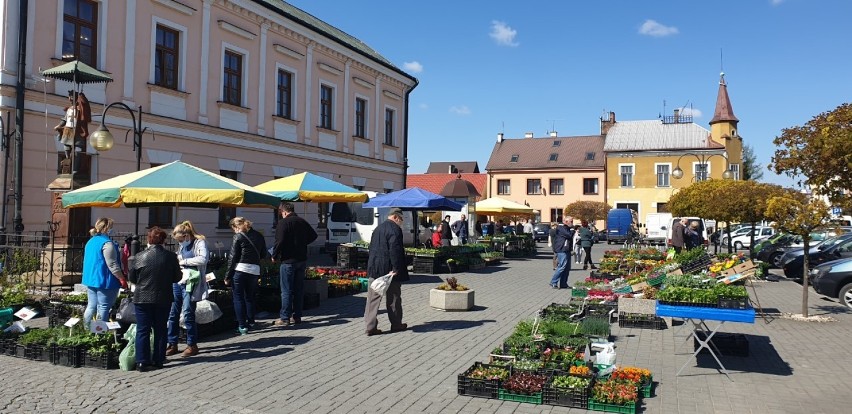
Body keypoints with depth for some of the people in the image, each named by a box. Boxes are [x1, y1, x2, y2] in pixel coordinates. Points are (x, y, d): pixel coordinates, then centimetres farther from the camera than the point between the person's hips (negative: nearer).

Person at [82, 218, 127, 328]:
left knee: (91, 306, 15)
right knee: (103, 308, -1)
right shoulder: (107, 243, -17)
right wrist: (122, 279, -14)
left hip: (90, 279, 9)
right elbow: (112, 265, -19)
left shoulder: (90, 242, 13)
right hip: (104, 281, -9)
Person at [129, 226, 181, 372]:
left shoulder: (140, 256, -10)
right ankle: (158, 360, 16)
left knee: (142, 330, 6)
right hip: (164, 299, 1)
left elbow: (132, 278, -1)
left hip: (142, 298, -1)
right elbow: (177, 277, 1)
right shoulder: (171, 257, -7)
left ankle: (142, 362, 4)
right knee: (160, 330, 12)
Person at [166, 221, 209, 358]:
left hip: (190, 284, -7)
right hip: (177, 282, 7)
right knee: (172, 313, 7)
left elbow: (203, 259, -22)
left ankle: (192, 345, 9)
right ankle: (172, 344, 17)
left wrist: (185, 261, -14)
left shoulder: (200, 242, -5)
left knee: (188, 314, -4)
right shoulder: (182, 246, 18)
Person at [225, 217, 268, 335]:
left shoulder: (238, 237, -3)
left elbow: (233, 258, -4)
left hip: (240, 269, -5)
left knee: (238, 298, 4)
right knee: (250, 297, 18)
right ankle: (250, 322, 23)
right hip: (255, 270, 5)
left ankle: (242, 326, 2)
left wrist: (227, 276, -1)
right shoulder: (259, 236, 12)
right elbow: (263, 254, 17)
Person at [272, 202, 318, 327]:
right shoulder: (302, 222, 8)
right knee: (298, 289, 12)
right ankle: (297, 316, 18)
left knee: (286, 291, -1)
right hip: (302, 260, 6)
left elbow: (279, 241, -19)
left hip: (288, 261, -6)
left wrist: (274, 256, -5)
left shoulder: (283, 222, -12)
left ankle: (284, 318, 1)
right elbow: (313, 235, 16)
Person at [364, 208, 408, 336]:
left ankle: (370, 326, 1)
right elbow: (395, 250, -21)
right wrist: (396, 268, -19)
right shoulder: (395, 229, -12)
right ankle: (396, 324, 19)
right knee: (393, 297, 8)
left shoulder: (378, 228, 15)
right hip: (388, 268, -7)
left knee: (373, 297, 4)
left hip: (374, 268, 7)